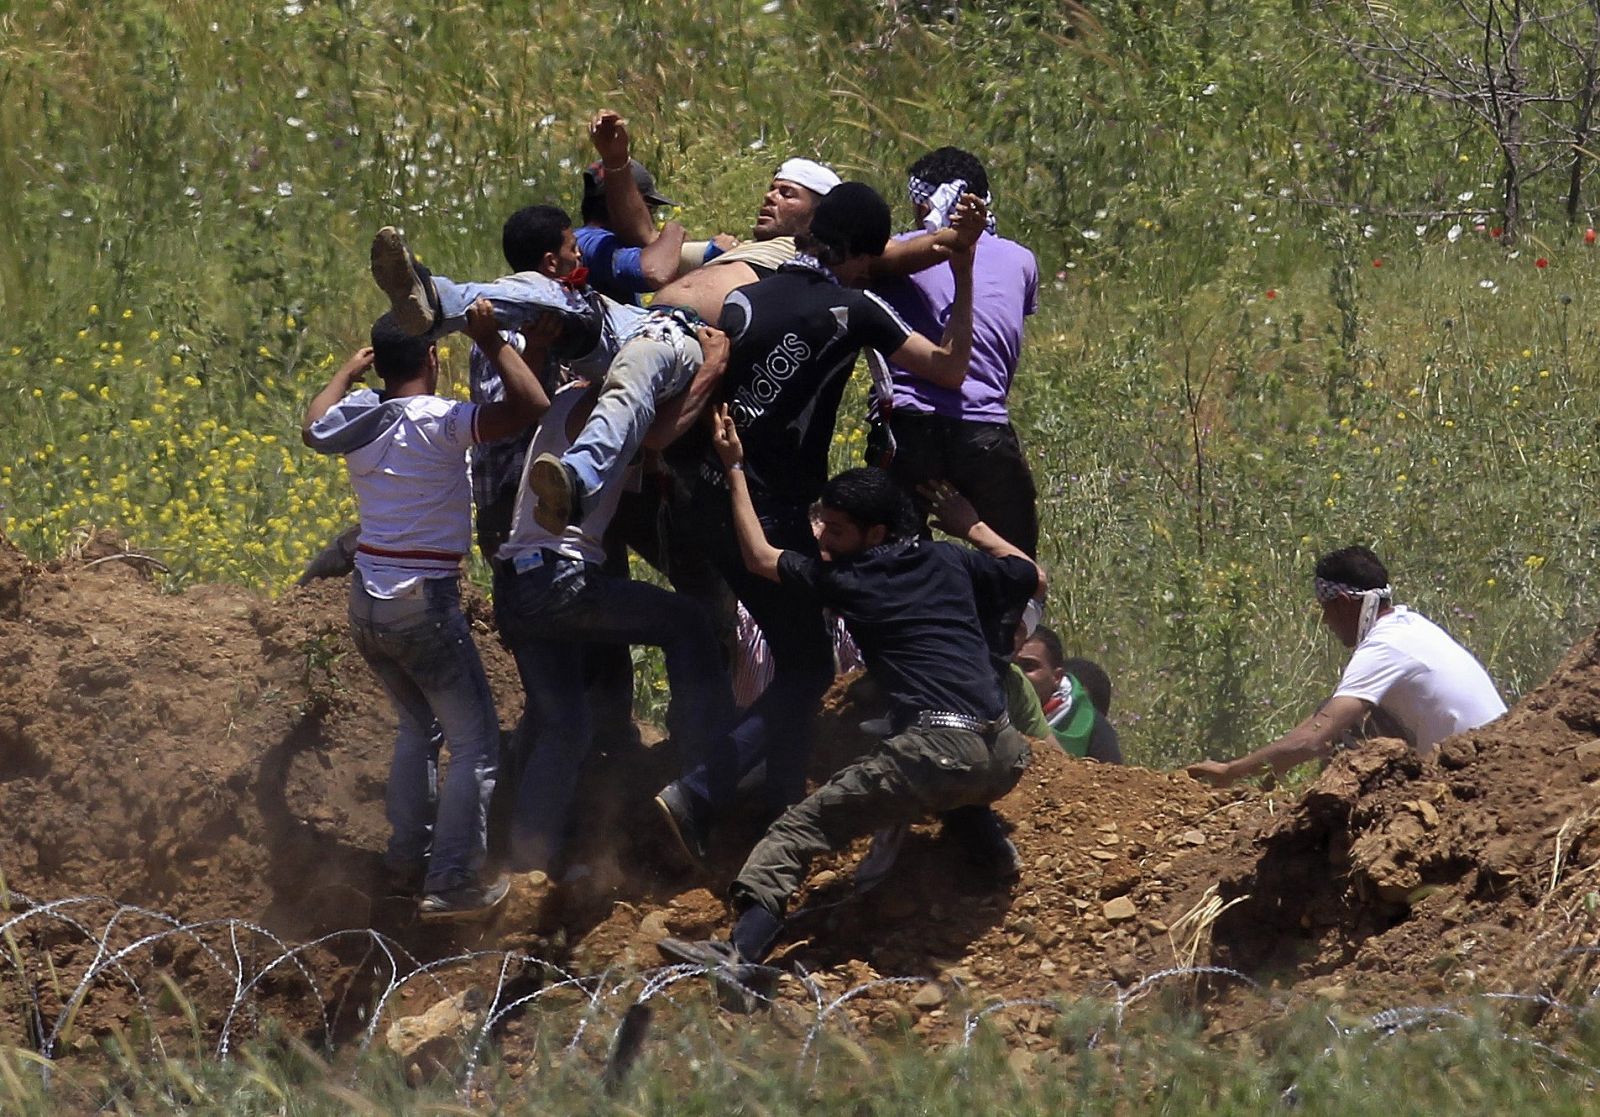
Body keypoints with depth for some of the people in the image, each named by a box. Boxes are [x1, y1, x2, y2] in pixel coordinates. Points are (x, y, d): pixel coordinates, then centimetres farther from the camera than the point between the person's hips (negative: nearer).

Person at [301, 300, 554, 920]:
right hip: (424, 603, -7)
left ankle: (406, 858, 25)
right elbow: (529, 406, -25)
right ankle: (453, 881, -3)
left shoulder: (356, 416, 4)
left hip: (366, 605, 7)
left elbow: (314, 429, 29)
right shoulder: (439, 421, -17)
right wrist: (495, 343, -16)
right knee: (474, 740, 2)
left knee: (419, 726, 25)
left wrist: (350, 370, 43)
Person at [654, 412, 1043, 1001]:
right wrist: (973, 528, 46)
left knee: (797, 830, -6)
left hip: (934, 749, -6)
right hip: (1003, 756, 6)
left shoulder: (843, 579, 9)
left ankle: (741, 949, -23)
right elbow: (1034, 578, 36)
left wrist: (736, 471, 33)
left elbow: (759, 557, 25)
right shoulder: (952, 562, 20)